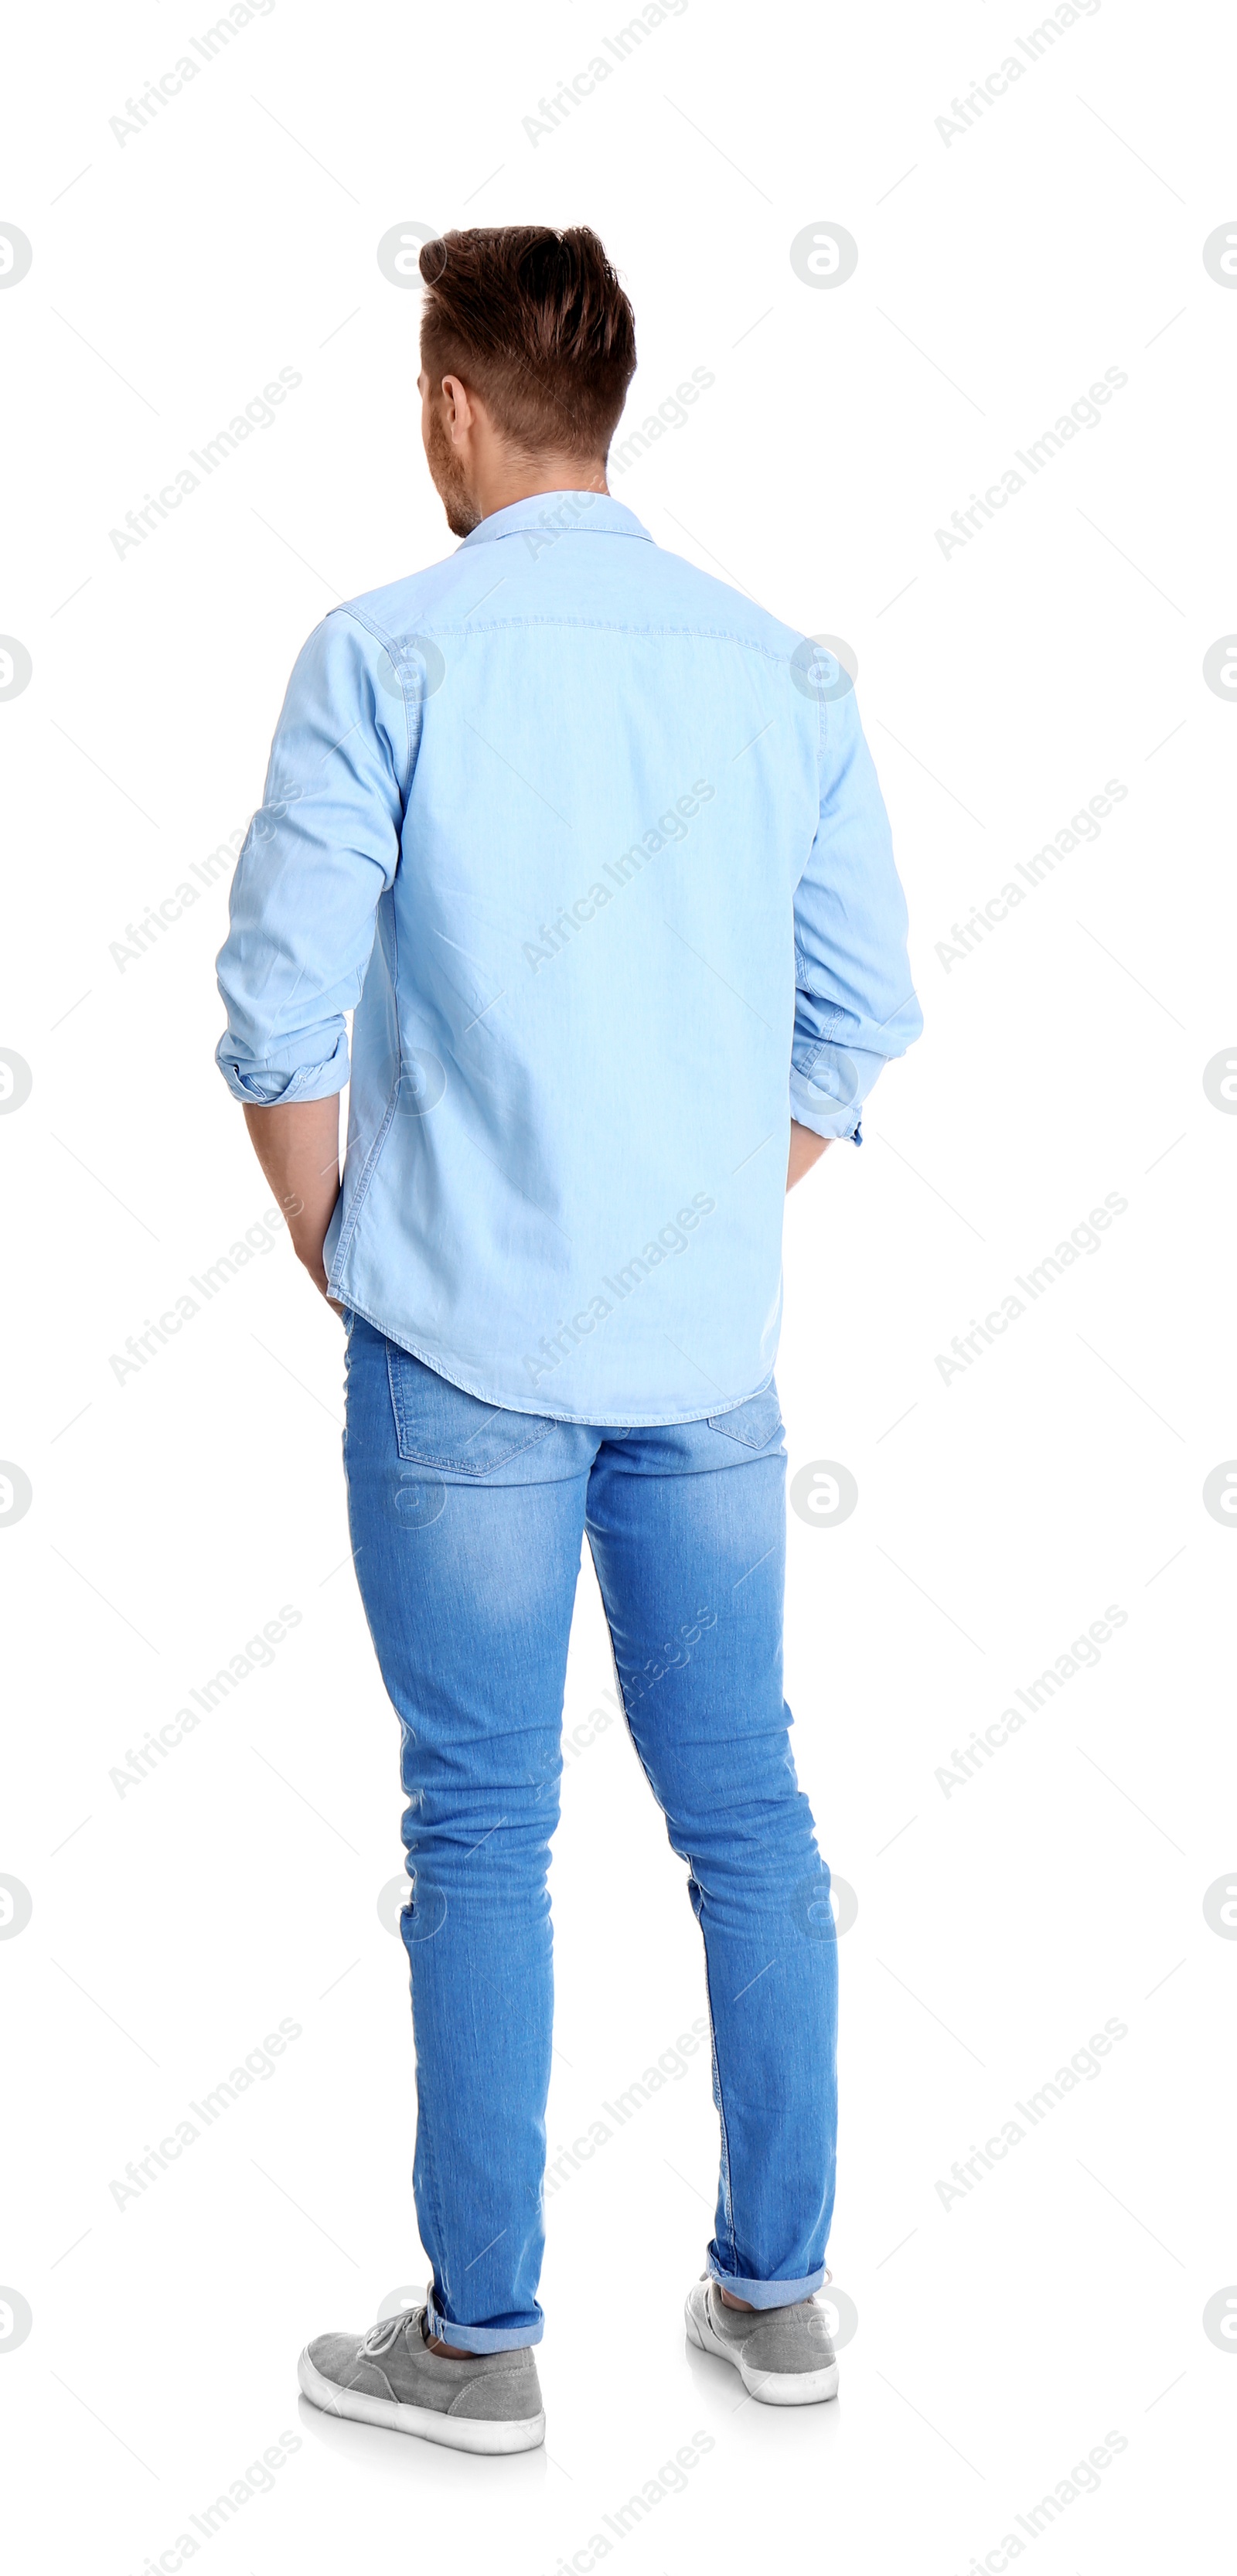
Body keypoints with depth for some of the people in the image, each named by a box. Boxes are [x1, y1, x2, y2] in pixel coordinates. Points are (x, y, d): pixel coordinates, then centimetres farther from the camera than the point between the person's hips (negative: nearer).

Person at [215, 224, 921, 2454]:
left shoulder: (391, 653, -8)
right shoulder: (781, 666, 5)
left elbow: (284, 1012, -10)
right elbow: (860, 1013, 7)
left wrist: (336, 1259, 4)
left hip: (466, 1347, -4)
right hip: (711, 1346, 4)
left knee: (482, 1832, 5)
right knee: (746, 1813, 12)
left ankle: (483, 2336, 17)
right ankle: (774, 2290, 25)